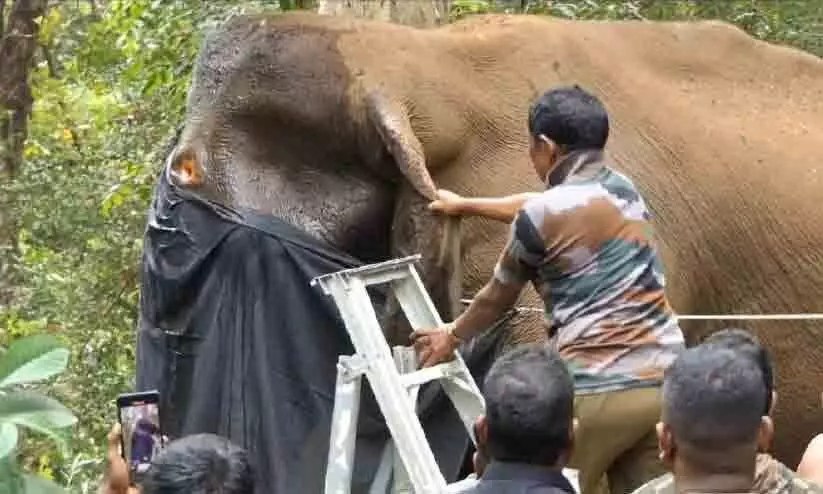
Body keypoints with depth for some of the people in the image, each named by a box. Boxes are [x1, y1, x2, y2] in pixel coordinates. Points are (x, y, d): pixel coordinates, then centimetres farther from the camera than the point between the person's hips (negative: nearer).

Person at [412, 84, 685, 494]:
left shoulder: (540, 217, -3)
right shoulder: (624, 190, 16)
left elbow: (499, 297, 14)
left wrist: (453, 336, 33)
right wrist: (466, 205, 49)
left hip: (597, 391, -6)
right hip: (664, 381, 6)